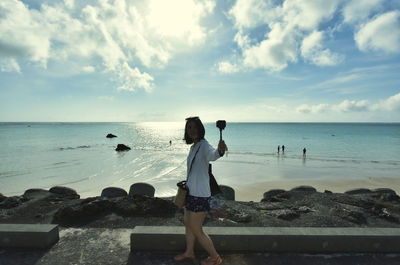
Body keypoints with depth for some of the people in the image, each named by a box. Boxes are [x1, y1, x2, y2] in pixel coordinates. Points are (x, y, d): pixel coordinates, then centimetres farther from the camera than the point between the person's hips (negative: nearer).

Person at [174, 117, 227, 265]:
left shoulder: (203, 145, -19)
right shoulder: (193, 147, 10)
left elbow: (211, 155, -44)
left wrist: (219, 150, -65)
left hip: (200, 195, -9)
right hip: (191, 192, 9)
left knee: (196, 230, 5)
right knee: (187, 223, 22)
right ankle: (189, 253, 43)